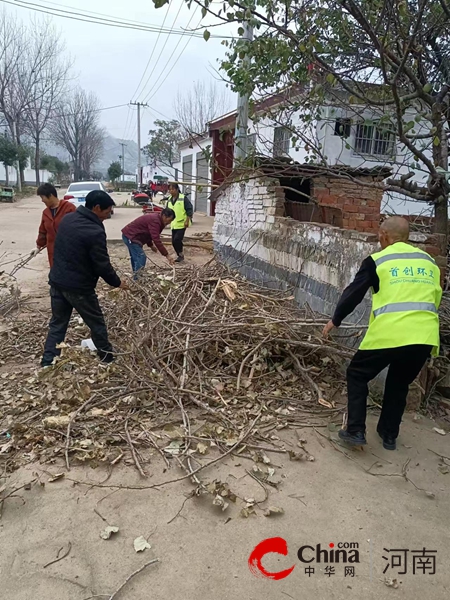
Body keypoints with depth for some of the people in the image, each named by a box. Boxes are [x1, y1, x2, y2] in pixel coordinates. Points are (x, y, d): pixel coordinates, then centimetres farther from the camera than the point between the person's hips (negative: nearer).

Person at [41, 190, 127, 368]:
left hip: (57, 280, 7)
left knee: (57, 323, 16)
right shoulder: (95, 232, -22)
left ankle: (47, 363, 18)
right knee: (96, 323, 11)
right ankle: (107, 358, 27)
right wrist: (117, 283, -1)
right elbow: (102, 266, -17)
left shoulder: (67, 219, 4)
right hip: (78, 286, -7)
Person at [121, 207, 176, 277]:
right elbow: (157, 240, -31)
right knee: (141, 257, -14)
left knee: (135, 258, 20)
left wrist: (150, 245, 17)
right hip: (130, 236, -11)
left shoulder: (154, 217, 10)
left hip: (129, 235, 11)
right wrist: (167, 255, -31)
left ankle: (136, 276, 31)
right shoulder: (155, 221, -24)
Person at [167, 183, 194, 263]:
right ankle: (179, 256, 22)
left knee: (177, 239, -17)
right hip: (173, 224, 7)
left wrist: (187, 221, -16)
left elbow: (189, 210, -11)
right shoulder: (169, 199, 10)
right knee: (174, 241, 7)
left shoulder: (183, 198, -10)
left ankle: (181, 254, 2)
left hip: (182, 224, -7)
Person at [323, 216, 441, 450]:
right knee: (399, 383, 25)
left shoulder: (377, 260, 3)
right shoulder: (429, 261, 17)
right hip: (425, 336, 5)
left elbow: (353, 293, 7)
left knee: (357, 375, 16)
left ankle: (355, 431, 11)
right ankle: (389, 435, 33)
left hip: (389, 333, -5)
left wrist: (335, 319, 21)